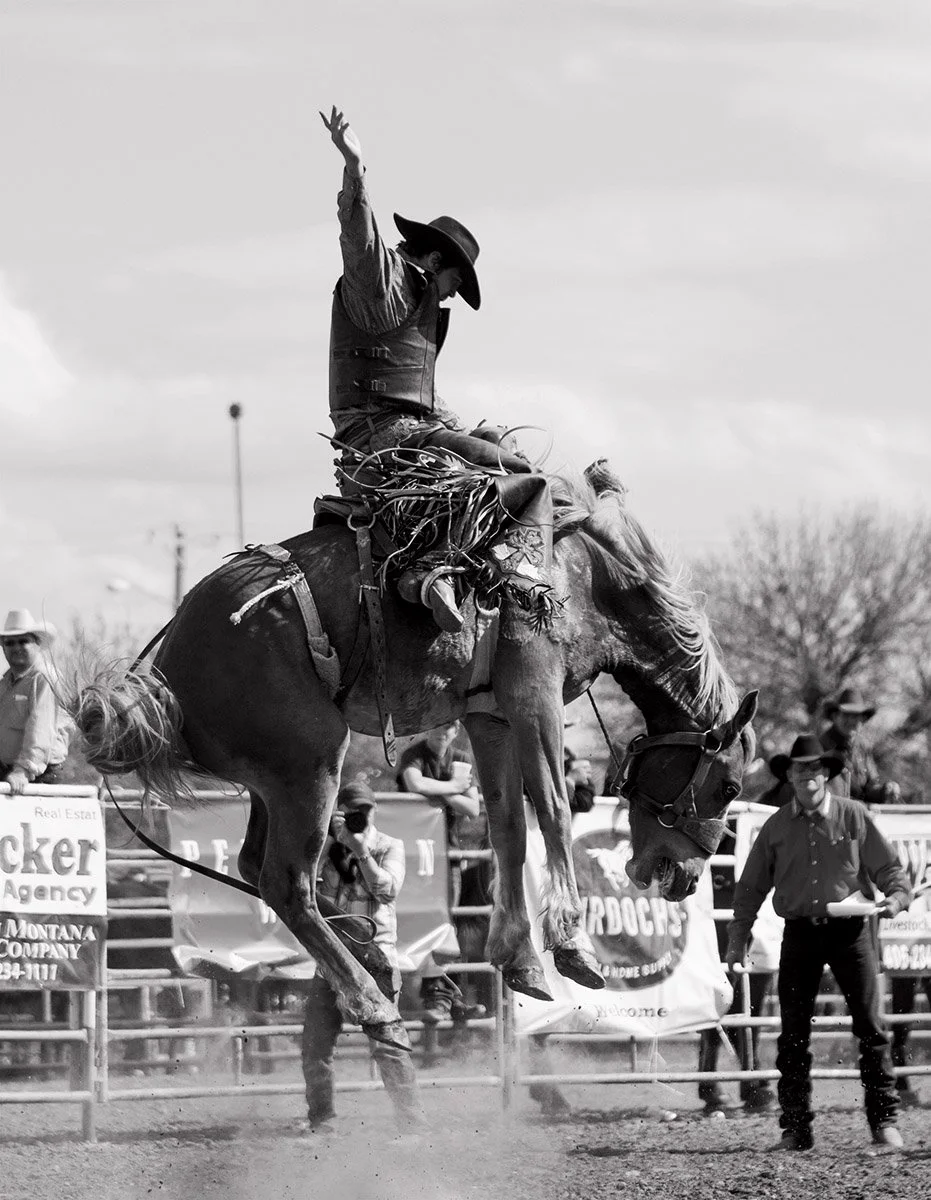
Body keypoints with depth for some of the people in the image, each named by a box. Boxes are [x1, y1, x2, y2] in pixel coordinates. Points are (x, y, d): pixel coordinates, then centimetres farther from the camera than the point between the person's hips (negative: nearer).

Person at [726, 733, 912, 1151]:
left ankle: (884, 1120, 1)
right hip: (800, 933, 2)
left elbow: (887, 866, 4)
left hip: (849, 930, -2)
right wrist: (737, 943, 6)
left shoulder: (853, 816, 1)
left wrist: (896, 896, -17)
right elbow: (750, 888, 11)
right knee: (793, 1035, 2)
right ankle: (796, 1128, 8)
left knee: (870, 1027, -4)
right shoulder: (776, 827, 6)